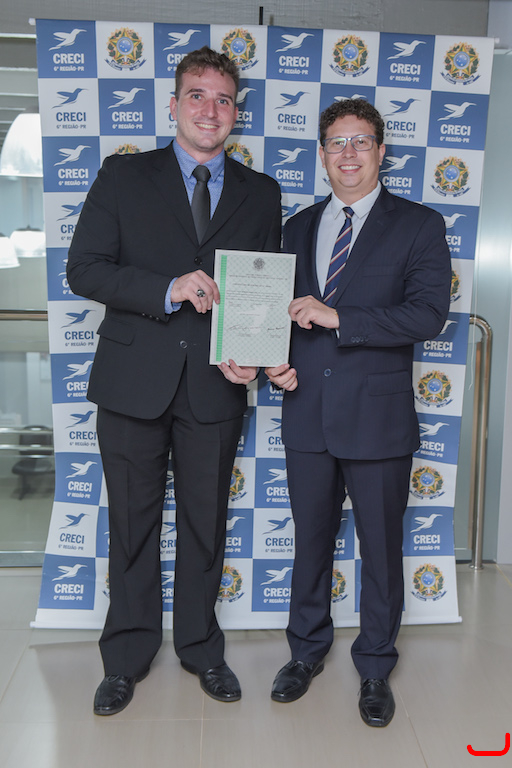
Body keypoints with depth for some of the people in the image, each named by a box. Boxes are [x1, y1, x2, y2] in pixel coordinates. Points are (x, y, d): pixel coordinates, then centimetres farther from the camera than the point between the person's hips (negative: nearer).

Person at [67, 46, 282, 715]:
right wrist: (168, 290, -17)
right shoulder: (123, 176, 5)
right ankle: (127, 655, 31)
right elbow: (84, 269, -4)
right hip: (134, 379, -1)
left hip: (215, 385, 2)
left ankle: (201, 646, 35)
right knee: (133, 523, 11)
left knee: (206, 523, 13)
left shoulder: (261, 194, 10)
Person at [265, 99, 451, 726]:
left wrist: (338, 317, -21)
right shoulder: (299, 227, 13)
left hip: (378, 416, -3)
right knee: (311, 541, 16)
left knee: (381, 549, 10)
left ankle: (375, 668, 32)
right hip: (307, 414, 4)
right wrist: (276, 359, -2)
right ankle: (307, 651, 38)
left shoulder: (419, 225, -2)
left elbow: (429, 314, -15)